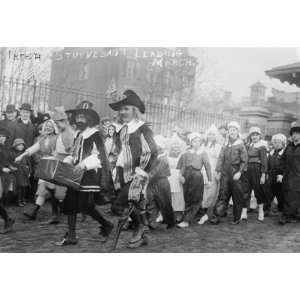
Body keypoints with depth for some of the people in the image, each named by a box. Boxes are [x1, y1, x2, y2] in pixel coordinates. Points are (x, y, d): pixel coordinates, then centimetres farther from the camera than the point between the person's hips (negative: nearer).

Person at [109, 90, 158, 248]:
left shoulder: (143, 129, -8)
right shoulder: (122, 130, 14)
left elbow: (152, 153, -14)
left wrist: (142, 172, -16)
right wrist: (118, 173, 16)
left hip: (136, 176, -7)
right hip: (124, 175, 7)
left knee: (118, 206, -15)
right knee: (135, 205, 12)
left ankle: (139, 227, 9)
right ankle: (141, 236, 29)